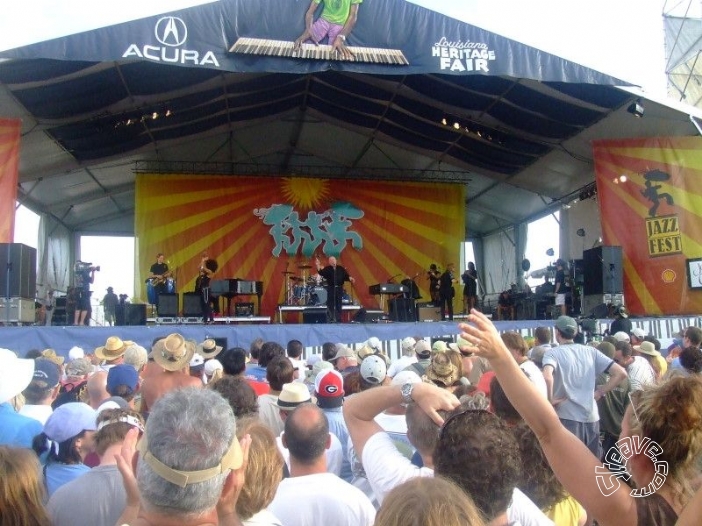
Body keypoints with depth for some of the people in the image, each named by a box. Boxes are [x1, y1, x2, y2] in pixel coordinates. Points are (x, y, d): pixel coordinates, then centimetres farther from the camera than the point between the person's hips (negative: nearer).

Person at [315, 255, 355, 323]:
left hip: (339, 288, 2)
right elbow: (321, 273, -14)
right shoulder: (327, 269, 3)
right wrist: (318, 265, -27)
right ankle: (330, 319, 3)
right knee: (330, 305, -1)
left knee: (338, 305, 6)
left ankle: (338, 319, 13)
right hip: (331, 288, -2)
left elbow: (346, 276, 8)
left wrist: (350, 279, -13)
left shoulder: (341, 268, 10)